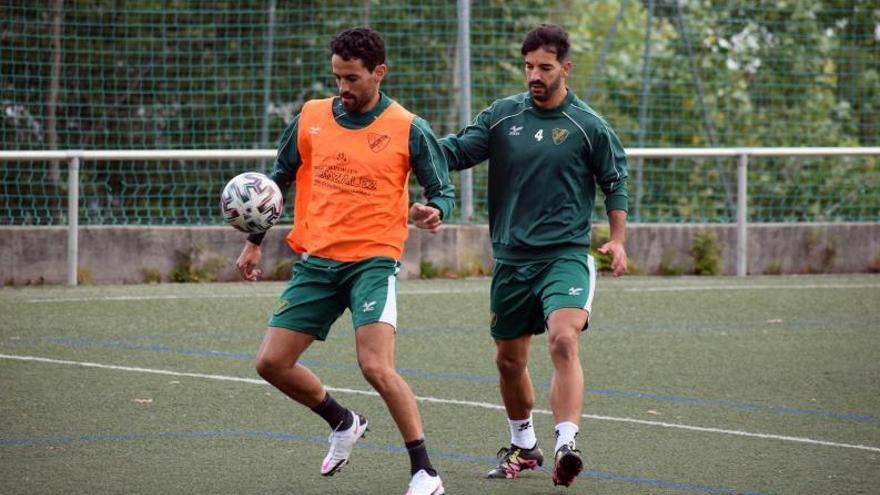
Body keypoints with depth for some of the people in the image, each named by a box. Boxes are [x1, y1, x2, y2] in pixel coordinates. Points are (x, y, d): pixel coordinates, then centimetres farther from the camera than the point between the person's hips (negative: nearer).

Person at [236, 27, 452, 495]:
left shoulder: (408, 130, -5)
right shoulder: (310, 118, 5)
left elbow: (442, 189, 2)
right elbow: (279, 179, 18)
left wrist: (434, 211, -22)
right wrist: (254, 241, 18)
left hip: (373, 261, -5)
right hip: (314, 263, 5)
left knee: (376, 367, -21)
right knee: (272, 363, 3)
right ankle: (344, 423, 29)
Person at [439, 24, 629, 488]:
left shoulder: (589, 126, -2)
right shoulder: (501, 115, 4)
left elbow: (614, 182, 8)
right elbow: (456, 151, -1)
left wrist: (617, 240, -1)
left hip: (566, 254, -4)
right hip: (511, 258, 4)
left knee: (564, 339, -26)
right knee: (509, 359, 13)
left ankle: (566, 446, -34)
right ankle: (523, 446, 34)